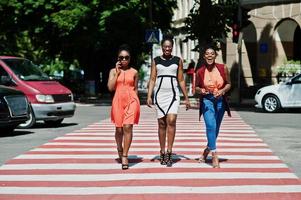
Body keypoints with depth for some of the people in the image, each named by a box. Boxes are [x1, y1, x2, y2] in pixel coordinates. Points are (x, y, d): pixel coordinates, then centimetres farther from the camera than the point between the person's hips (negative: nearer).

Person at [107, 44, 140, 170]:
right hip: (118, 101, 1)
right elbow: (110, 87, -4)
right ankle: (119, 149, 36)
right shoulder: (113, 71, 7)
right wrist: (117, 72, -5)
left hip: (131, 101, -1)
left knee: (128, 127, -14)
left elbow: (135, 88, 14)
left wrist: (135, 101, 7)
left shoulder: (134, 72, 8)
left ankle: (125, 156, -12)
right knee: (119, 129, 8)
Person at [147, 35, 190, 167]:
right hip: (159, 94, 1)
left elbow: (181, 80, 11)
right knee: (161, 123, 4)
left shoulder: (178, 60, 9)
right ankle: (162, 152, 13)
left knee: (171, 121, -16)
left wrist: (186, 98, 10)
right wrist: (149, 96, -4)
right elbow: (152, 79, 6)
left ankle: (169, 152, -15)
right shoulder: (156, 61, 9)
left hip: (173, 94, -1)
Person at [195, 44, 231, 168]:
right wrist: (201, 90, -15)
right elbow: (196, 88, 7)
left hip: (220, 101, 2)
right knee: (211, 126, -20)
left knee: (215, 129, 12)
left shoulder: (223, 68, -4)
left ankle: (207, 151, 35)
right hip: (206, 101, -2)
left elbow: (228, 84, 6)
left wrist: (222, 91, -13)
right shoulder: (200, 72, -5)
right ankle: (214, 155, -17)